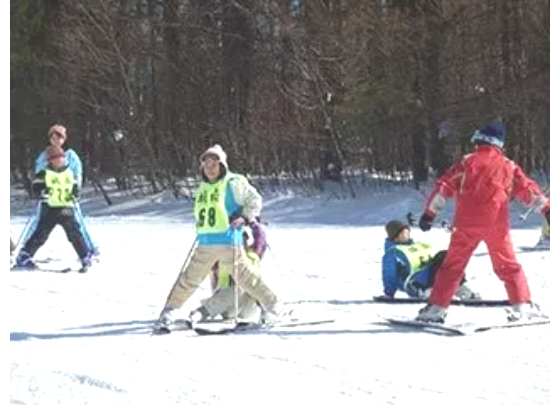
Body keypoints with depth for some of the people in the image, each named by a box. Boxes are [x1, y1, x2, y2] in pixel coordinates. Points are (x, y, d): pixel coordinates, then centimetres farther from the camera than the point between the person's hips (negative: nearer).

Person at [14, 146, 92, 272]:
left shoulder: (69, 173, 11)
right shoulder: (44, 174, -2)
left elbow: (75, 186, 21)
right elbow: (36, 190, -5)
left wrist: (76, 193, 0)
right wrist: (43, 192, -25)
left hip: (66, 209, 3)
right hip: (50, 209, -3)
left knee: (75, 233, -2)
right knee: (40, 234, -1)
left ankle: (86, 258, 6)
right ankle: (23, 257, 10)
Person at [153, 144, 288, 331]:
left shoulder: (234, 183, -3)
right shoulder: (203, 186, 17)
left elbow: (255, 200, 0)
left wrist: (246, 217, -12)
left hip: (228, 242, -5)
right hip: (205, 244, 5)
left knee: (246, 277, -5)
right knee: (189, 279, 6)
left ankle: (274, 307, 5)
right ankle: (169, 313, 13)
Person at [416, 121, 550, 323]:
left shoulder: (467, 162, 4)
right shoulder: (509, 166, 8)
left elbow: (444, 185, 0)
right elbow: (528, 188, 9)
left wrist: (429, 212, 3)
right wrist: (545, 207, 16)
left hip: (467, 224, -1)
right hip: (497, 224, 1)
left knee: (452, 266, 6)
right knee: (509, 266, 13)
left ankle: (436, 308, 3)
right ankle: (523, 305, 6)